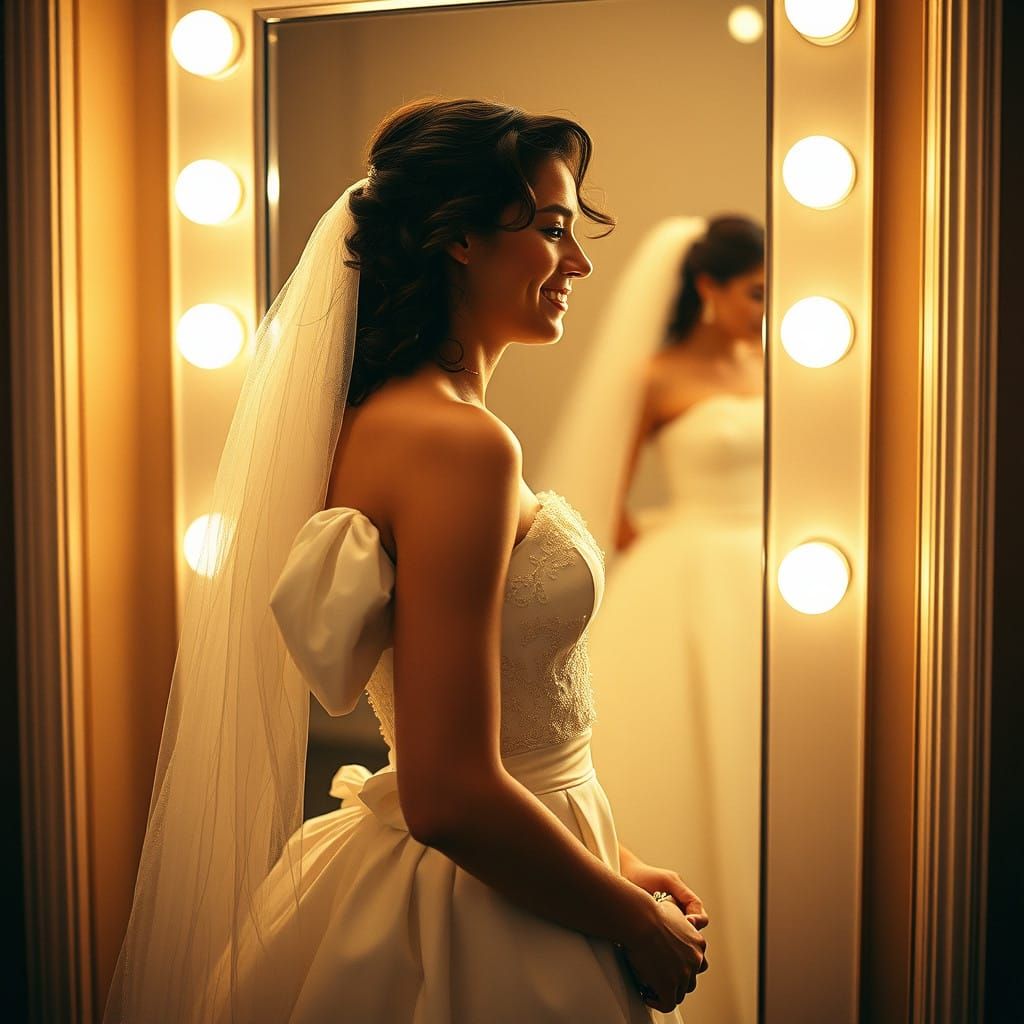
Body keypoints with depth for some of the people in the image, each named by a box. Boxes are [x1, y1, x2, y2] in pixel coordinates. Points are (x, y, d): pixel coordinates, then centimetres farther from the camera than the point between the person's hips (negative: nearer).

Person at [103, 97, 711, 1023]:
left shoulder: (384, 417, 5)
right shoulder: (460, 442, -24)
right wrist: (637, 923, -14)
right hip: (480, 930, -9)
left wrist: (611, 863, 10)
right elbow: (452, 796, -27)